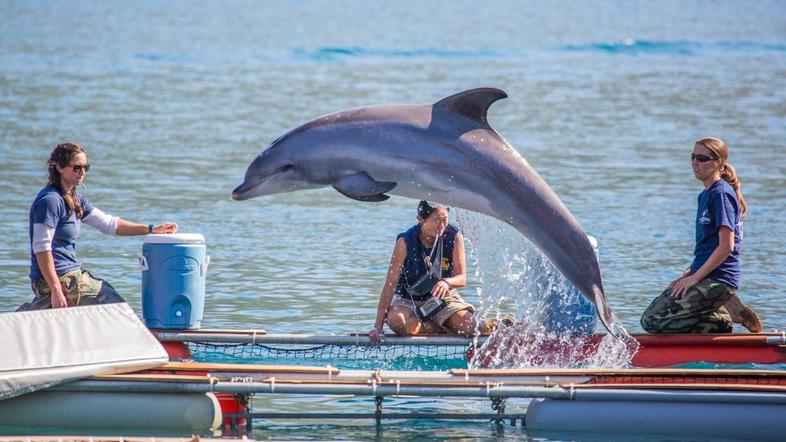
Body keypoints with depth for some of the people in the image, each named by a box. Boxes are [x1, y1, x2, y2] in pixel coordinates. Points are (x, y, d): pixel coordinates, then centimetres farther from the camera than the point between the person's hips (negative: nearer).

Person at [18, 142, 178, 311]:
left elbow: (109, 224, 17)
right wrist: (56, 290, -24)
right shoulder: (49, 200, -15)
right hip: (61, 280, -9)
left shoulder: (75, 200, 14)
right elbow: (41, 248, -20)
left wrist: (151, 229, 10)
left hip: (71, 273, 9)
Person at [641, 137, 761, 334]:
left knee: (652, 321, -17)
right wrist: (687, 275, 12)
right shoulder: (706, 195, 19)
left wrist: (694, 277, -16)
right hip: (707, 279, 10)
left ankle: (724, 316, -10)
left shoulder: (721, 194, -11)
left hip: (716, 281, -10)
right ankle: (723, 317, 3)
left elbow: (726, 246, -19)